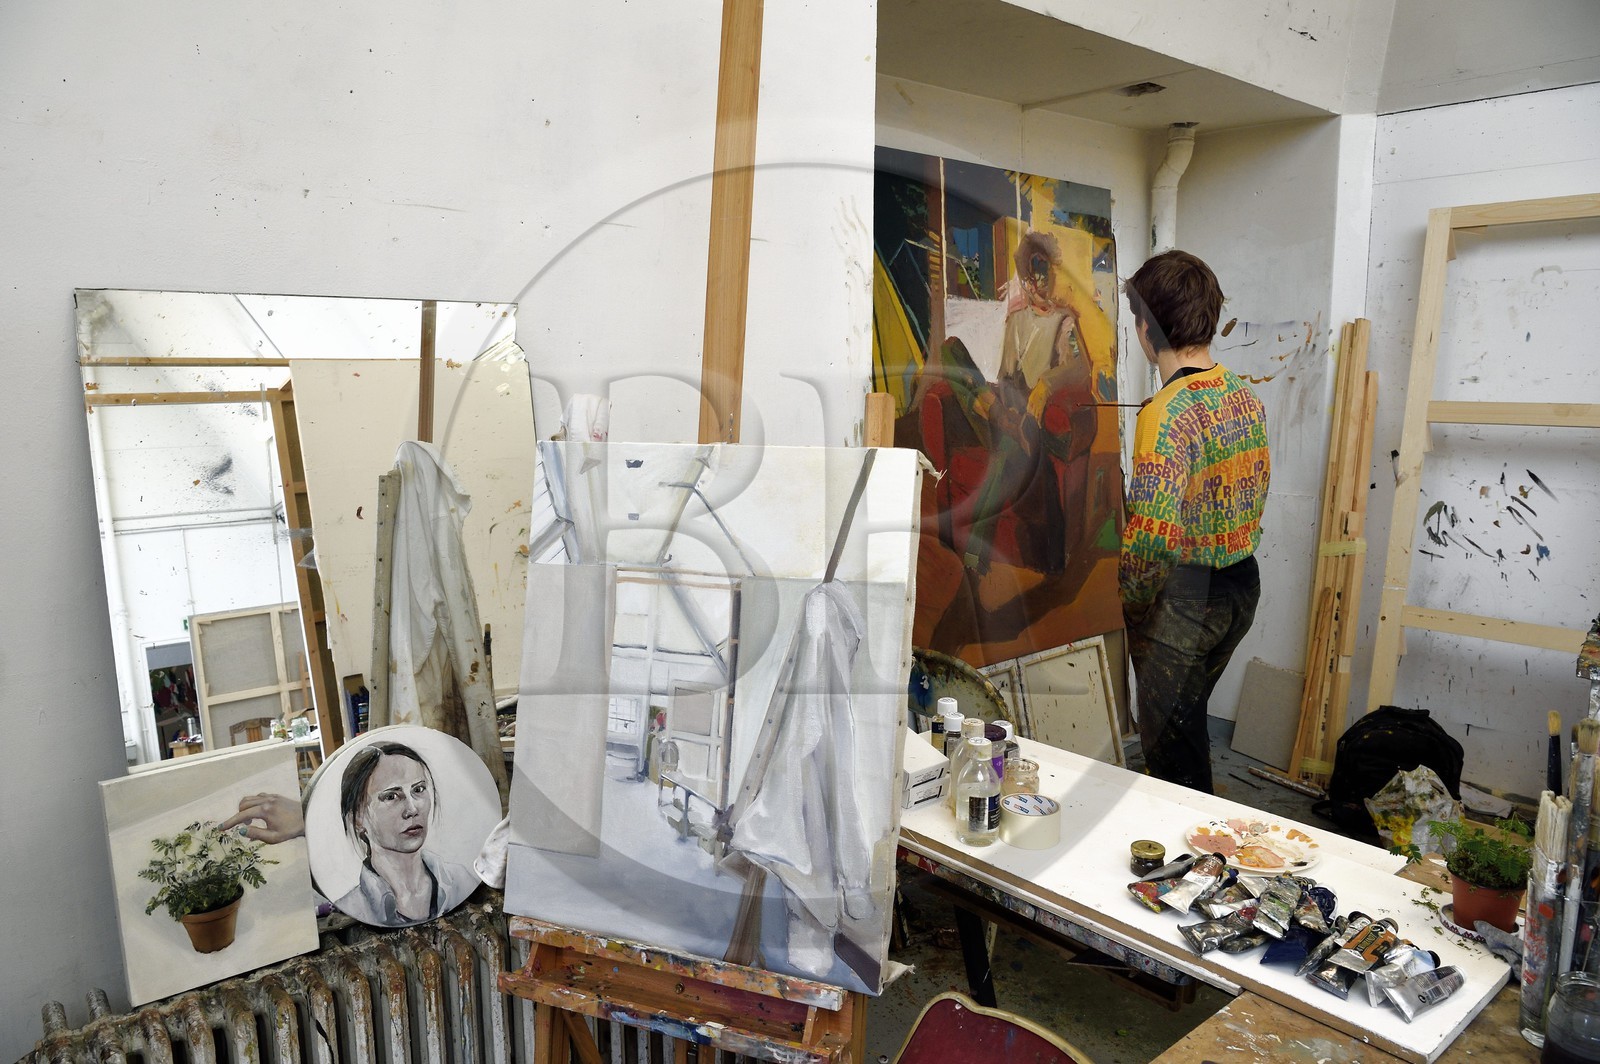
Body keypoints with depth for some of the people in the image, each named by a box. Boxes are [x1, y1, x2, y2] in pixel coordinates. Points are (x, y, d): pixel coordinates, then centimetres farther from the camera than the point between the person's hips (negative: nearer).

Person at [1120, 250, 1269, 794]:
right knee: (1189, 720, 25)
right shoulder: (1248, 398, 3)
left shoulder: (1168, 412, -23)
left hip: (1180, 598, -9)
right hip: (1241, 585, 9)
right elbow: (1254, 496, 12)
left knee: (1169, 741, 8)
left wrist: (1126, 602, -12)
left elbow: (1152, 534, -27)